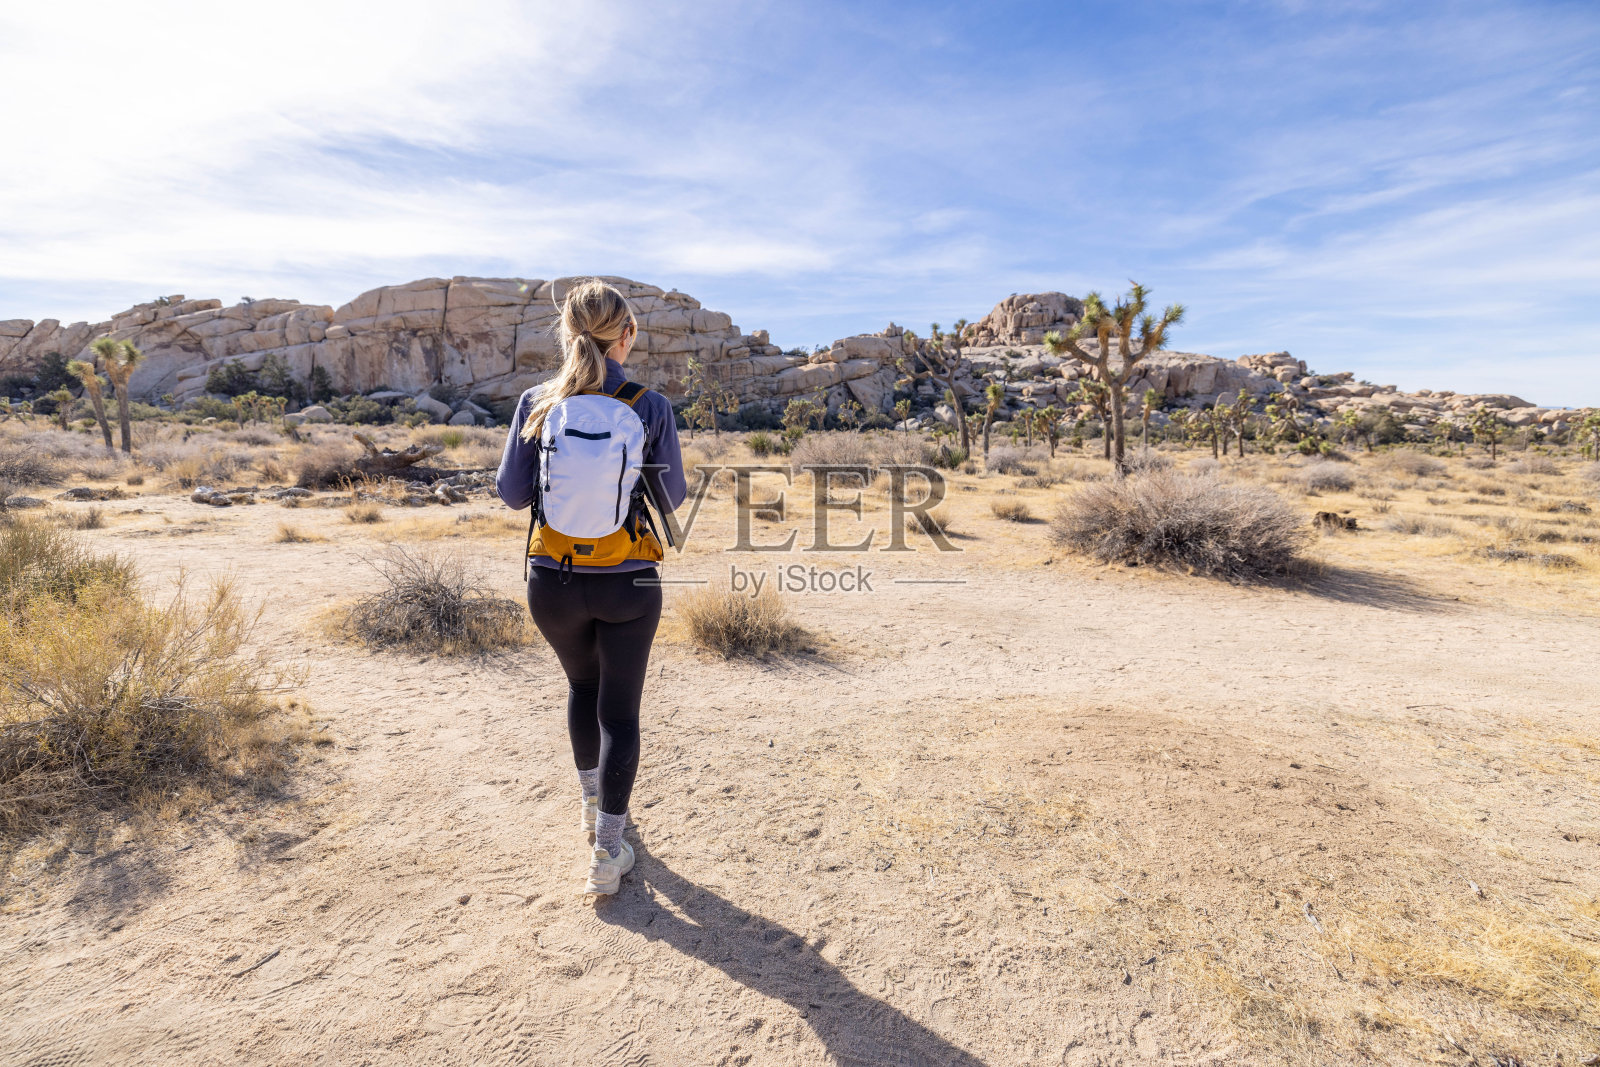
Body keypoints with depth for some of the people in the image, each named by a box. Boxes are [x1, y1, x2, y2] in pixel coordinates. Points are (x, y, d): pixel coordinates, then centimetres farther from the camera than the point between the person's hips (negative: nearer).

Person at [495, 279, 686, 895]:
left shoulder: (537, 404, -6)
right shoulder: (650, 408, -10)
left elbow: (512, 493, 1)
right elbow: (671, 499, 0)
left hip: (553, 582, 3)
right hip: (628, 583, -2)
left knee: (583, 685, 28)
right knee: (619, 711, 12)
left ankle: (593, 803, 44)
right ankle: (607, 852, 15)